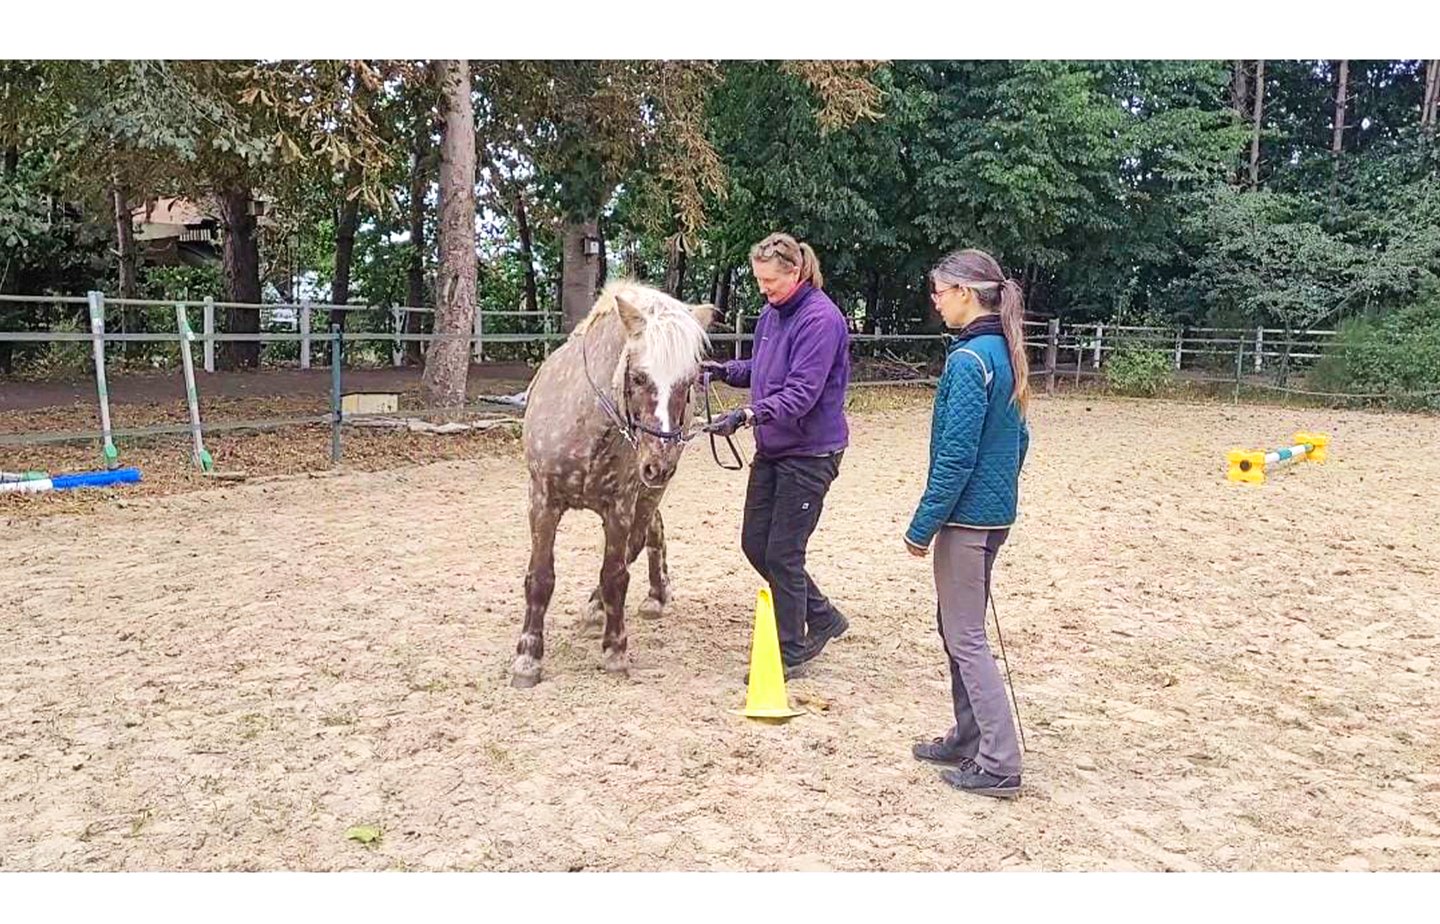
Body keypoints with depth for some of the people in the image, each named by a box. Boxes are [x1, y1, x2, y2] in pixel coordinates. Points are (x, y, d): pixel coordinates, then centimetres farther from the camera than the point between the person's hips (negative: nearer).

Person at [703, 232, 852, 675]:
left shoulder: (820, 319, -20)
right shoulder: (771, 312, 7)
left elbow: (801, 392, -26)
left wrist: (749, 414, -36)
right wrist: (725, 370, 1)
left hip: (809, 453, -9)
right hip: (771, 449, 9)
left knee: (782, 554, -1)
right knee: (755, 544, 13)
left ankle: (789, 652, 17)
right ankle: (823, 618, 29)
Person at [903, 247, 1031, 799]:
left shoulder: (968, 359, -19)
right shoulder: (1006, 352, 9)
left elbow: (955, 456, -21)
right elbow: (1019, 439, 16)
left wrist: (922, 526, -15)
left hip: (968, 514, -9)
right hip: (997, 510, 9)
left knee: (965, 636, -1)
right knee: (957, 624, 19)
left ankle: (999, 764, 3)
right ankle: (970, 737, 29)